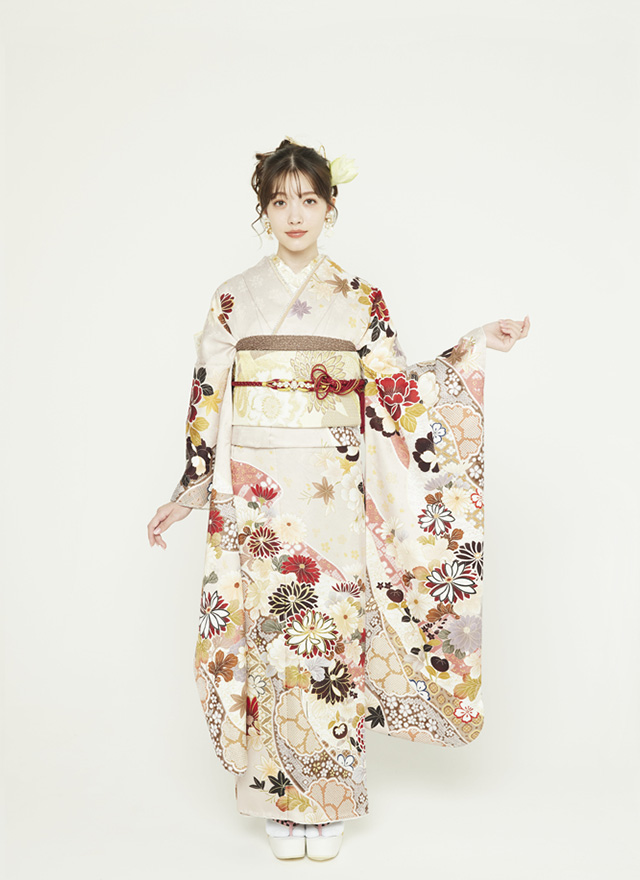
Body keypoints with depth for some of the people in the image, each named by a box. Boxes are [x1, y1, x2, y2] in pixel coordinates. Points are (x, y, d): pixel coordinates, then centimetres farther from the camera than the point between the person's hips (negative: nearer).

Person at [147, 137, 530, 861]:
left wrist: (473, 348, -3)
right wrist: (185, 496, 6)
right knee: (265, 642, 3)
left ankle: (327, 801, 20)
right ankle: (280, 801, 20)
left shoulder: (360, 299, 7)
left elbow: (397, 394, 5)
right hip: (255, 499, 0)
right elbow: (209, 400, 7)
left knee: (331, 636, 3)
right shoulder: (234, 298, 6)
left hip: (333, 499, 0)